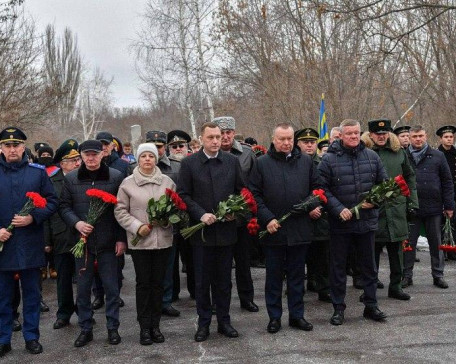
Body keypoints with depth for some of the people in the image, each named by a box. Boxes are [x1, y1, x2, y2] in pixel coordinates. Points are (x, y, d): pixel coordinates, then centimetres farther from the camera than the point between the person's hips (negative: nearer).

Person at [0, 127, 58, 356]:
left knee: (32, 293, 10)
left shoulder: (38, 172, 2)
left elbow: (52, 202, 2)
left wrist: (32, 218, -13)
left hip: (31, 244, 0)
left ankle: (31, 337, 23)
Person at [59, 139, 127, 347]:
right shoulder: (71, 178, 4)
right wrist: (76, 223, -13)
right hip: (82, 241, 2)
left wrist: (121, 238, -4)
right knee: (83, 287, 9)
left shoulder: (116, 177, -2)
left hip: (108, 242, -2)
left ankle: (112, 327, 19)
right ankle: (85, 329, 22)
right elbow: (64, 206, 6)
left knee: (111, 287, 6)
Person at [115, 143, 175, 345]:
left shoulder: (167, 182, 4)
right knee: (143, 283, 5)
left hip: (163, 240, 2)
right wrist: (137, 226, -12)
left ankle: (155, 325, 21)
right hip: (139, 241, -2)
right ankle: (144, 327, 14)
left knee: (158, 283, 9)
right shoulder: (128, 183, -1)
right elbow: (120, 211, 0)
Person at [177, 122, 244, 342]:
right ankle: (203, 323, 20)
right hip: (201, 231, -2)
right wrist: (201, 214, -15)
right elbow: (183, 195, -4)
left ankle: (224, 321, 24)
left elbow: (241, 190, 9)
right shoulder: (189, 163, -2)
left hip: (226, 230, 2)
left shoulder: (232, 161, 5)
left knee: (224, 280, 12)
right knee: (202, 281, 8)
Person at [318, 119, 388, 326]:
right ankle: (338, 308, 19)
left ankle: (371, 306, 25)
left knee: (369, 265, 12)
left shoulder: (372, 157, 5)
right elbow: (323, 189, -8)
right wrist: (338, 209, -18)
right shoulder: (329, 159, -6)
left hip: (367, 220, 3)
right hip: (340, 222, -3)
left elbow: (384, 183, 12)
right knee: (338, 267, 7)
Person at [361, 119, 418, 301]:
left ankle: (395, 286, 23)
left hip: (397, 209, 4)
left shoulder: (399, 152, 8)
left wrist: (412, 202, 10)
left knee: (396, 250, 10)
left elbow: (410, 178, 15)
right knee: (372, 251, 4)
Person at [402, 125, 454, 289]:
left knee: (436, 243, 10)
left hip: (434, 208, 1)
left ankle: (438, 275, 21)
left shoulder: (438, 156, 4)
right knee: (409, 244, 6)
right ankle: (407, 275, 17)